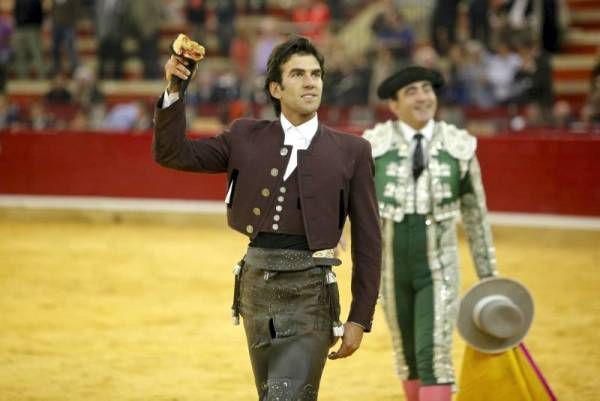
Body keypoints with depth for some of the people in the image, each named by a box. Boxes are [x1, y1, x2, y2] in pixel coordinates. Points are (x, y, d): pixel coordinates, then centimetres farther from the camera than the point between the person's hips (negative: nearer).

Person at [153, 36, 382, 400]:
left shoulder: (351, 151, 2)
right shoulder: (246, 138, 10)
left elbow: (367, 241, 3)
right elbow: (172, 153, 8)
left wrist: (360, 319, -1)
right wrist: (174, 90, -5)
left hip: (310, 292, -4)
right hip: (256, 285, 4)